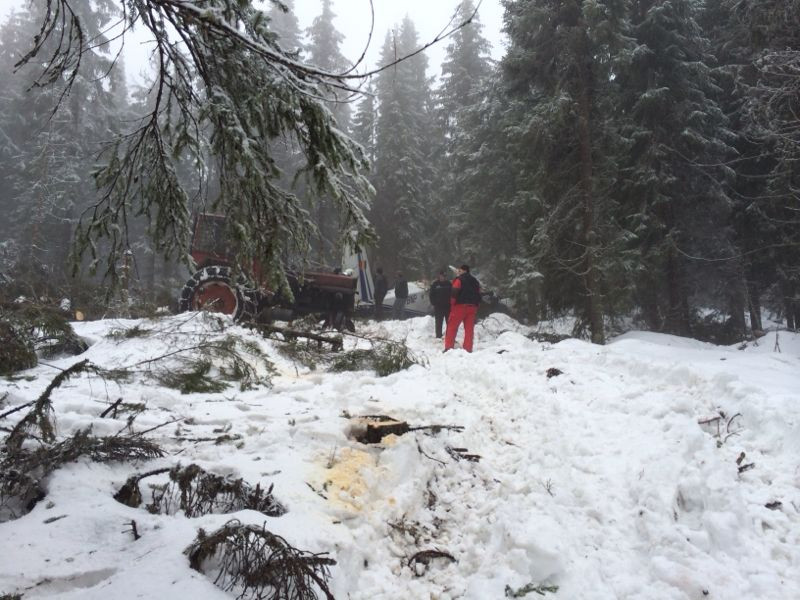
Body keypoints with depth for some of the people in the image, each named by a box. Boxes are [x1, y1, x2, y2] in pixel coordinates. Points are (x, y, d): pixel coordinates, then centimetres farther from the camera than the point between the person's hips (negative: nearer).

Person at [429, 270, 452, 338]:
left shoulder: (449, 284, 5)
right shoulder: (435, 284, 1)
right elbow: (431, 295, 4)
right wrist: (434, 303, -4)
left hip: (448, 306, 1)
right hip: (438, 307, -1)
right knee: (438, 323, 3)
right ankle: (438, 336, 9)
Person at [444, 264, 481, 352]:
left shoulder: (459, 279, -4)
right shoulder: (475, 281, 18)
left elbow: (454, 293, -13)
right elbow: (478, 295, 16)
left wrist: (452, 304, -4)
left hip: (460, 306, -6)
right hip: (472, 307, 6)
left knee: (452, 326, 0)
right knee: (469, 328, 7)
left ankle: (448, 347, -6)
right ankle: (468, 349, 5)